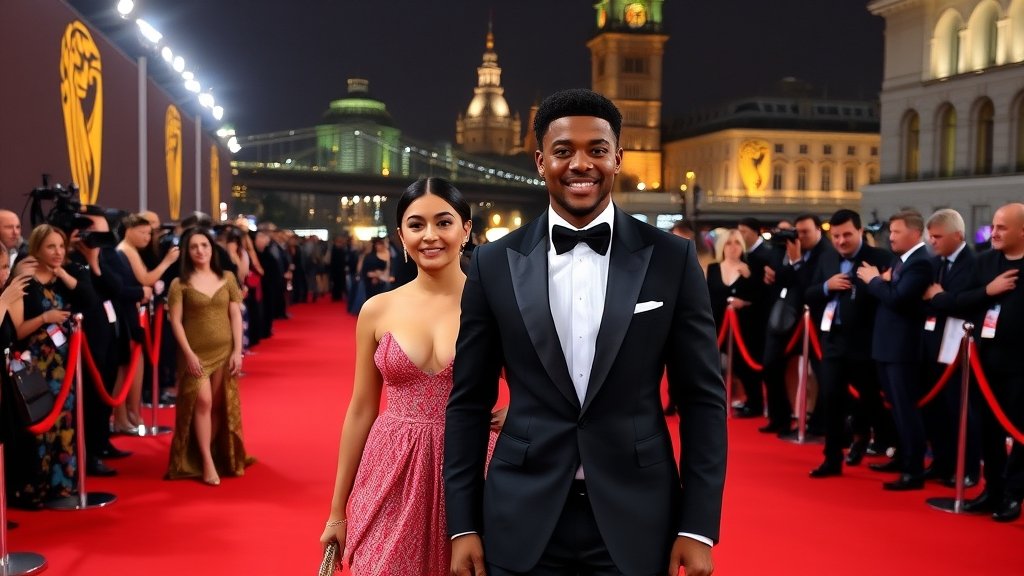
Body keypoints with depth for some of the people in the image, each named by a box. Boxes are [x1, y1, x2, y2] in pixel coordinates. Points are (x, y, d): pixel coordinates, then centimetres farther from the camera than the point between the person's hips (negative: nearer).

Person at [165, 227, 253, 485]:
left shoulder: (227, 279, 5)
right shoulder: (180, 284, -3)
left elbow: (235, 316, 3)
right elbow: (176, 321, -6)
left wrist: (237, 351, -3)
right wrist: (189, 353, -14)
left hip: (224, 352, 3)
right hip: (196, 354, -3)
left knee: (220, 406, 6)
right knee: (202, 402, -10)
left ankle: (216, 456, 17)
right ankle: (206, 462, -2)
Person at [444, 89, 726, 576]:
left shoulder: (672, 259, -3)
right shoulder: (495, 263, -1)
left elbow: (703, 399, -1)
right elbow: (469, 403, 2)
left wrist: (698, 526, -4)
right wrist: (463, 525, 0)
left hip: (636, 521, 0)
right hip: (521, 523, 1)